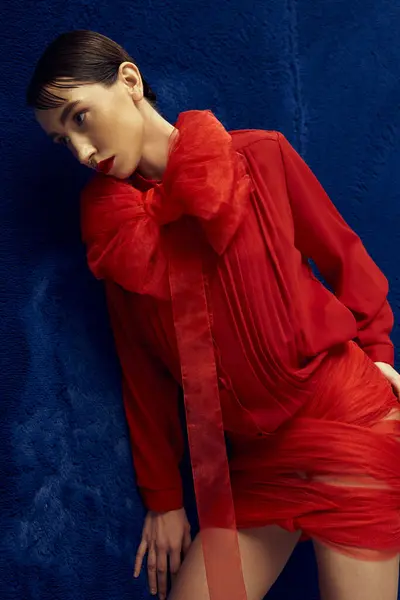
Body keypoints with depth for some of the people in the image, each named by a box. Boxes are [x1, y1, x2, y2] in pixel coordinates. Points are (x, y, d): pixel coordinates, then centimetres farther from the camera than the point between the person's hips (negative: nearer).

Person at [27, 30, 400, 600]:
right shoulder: (114, 231, 4)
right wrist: (164, 500, 10)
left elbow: (344, 256, 6)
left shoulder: (261, 158, -5)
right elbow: (144, 372, 7)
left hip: (350, 422, -3)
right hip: (254, 460, 4)